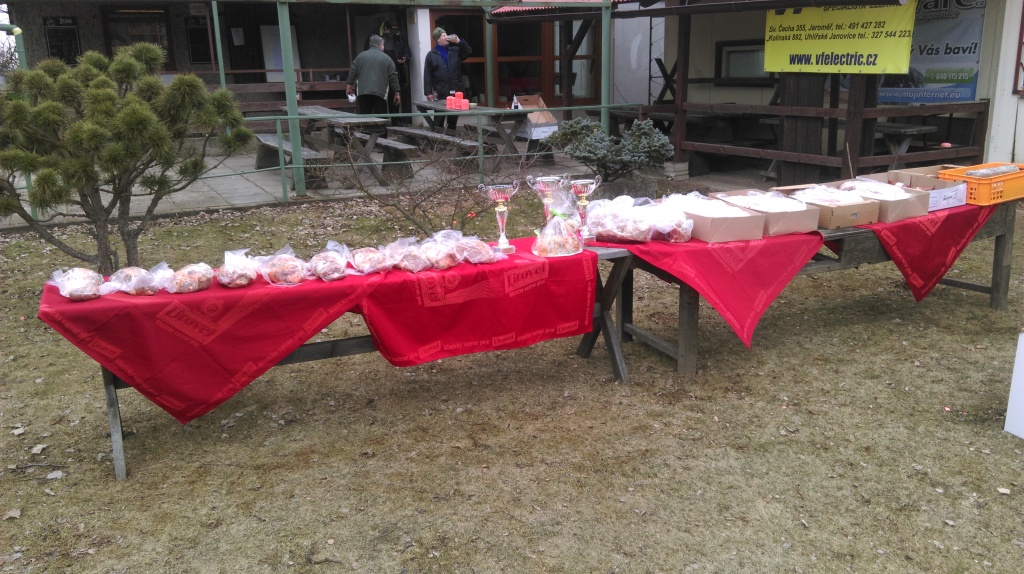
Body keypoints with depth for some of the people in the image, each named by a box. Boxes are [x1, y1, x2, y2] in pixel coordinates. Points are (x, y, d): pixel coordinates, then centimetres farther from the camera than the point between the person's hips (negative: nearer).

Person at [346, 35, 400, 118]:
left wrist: (349, 86, 18)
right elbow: (393, 77, 2)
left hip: (362, 93, 2)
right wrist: (397, 93, 7)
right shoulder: (387, 58, 5)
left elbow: (352, 72, 9)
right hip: (380, 94, -2)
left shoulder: (360, 56, 10)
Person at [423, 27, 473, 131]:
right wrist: (428, 92, -8)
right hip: (440, 93, -3)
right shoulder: (431, 55, 2)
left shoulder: (455, 51, 11)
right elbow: (427, 75, -2)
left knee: (453, 119, 10)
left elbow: (469, 52, 3)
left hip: (455, 91, 3)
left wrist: (459, 41, -6)